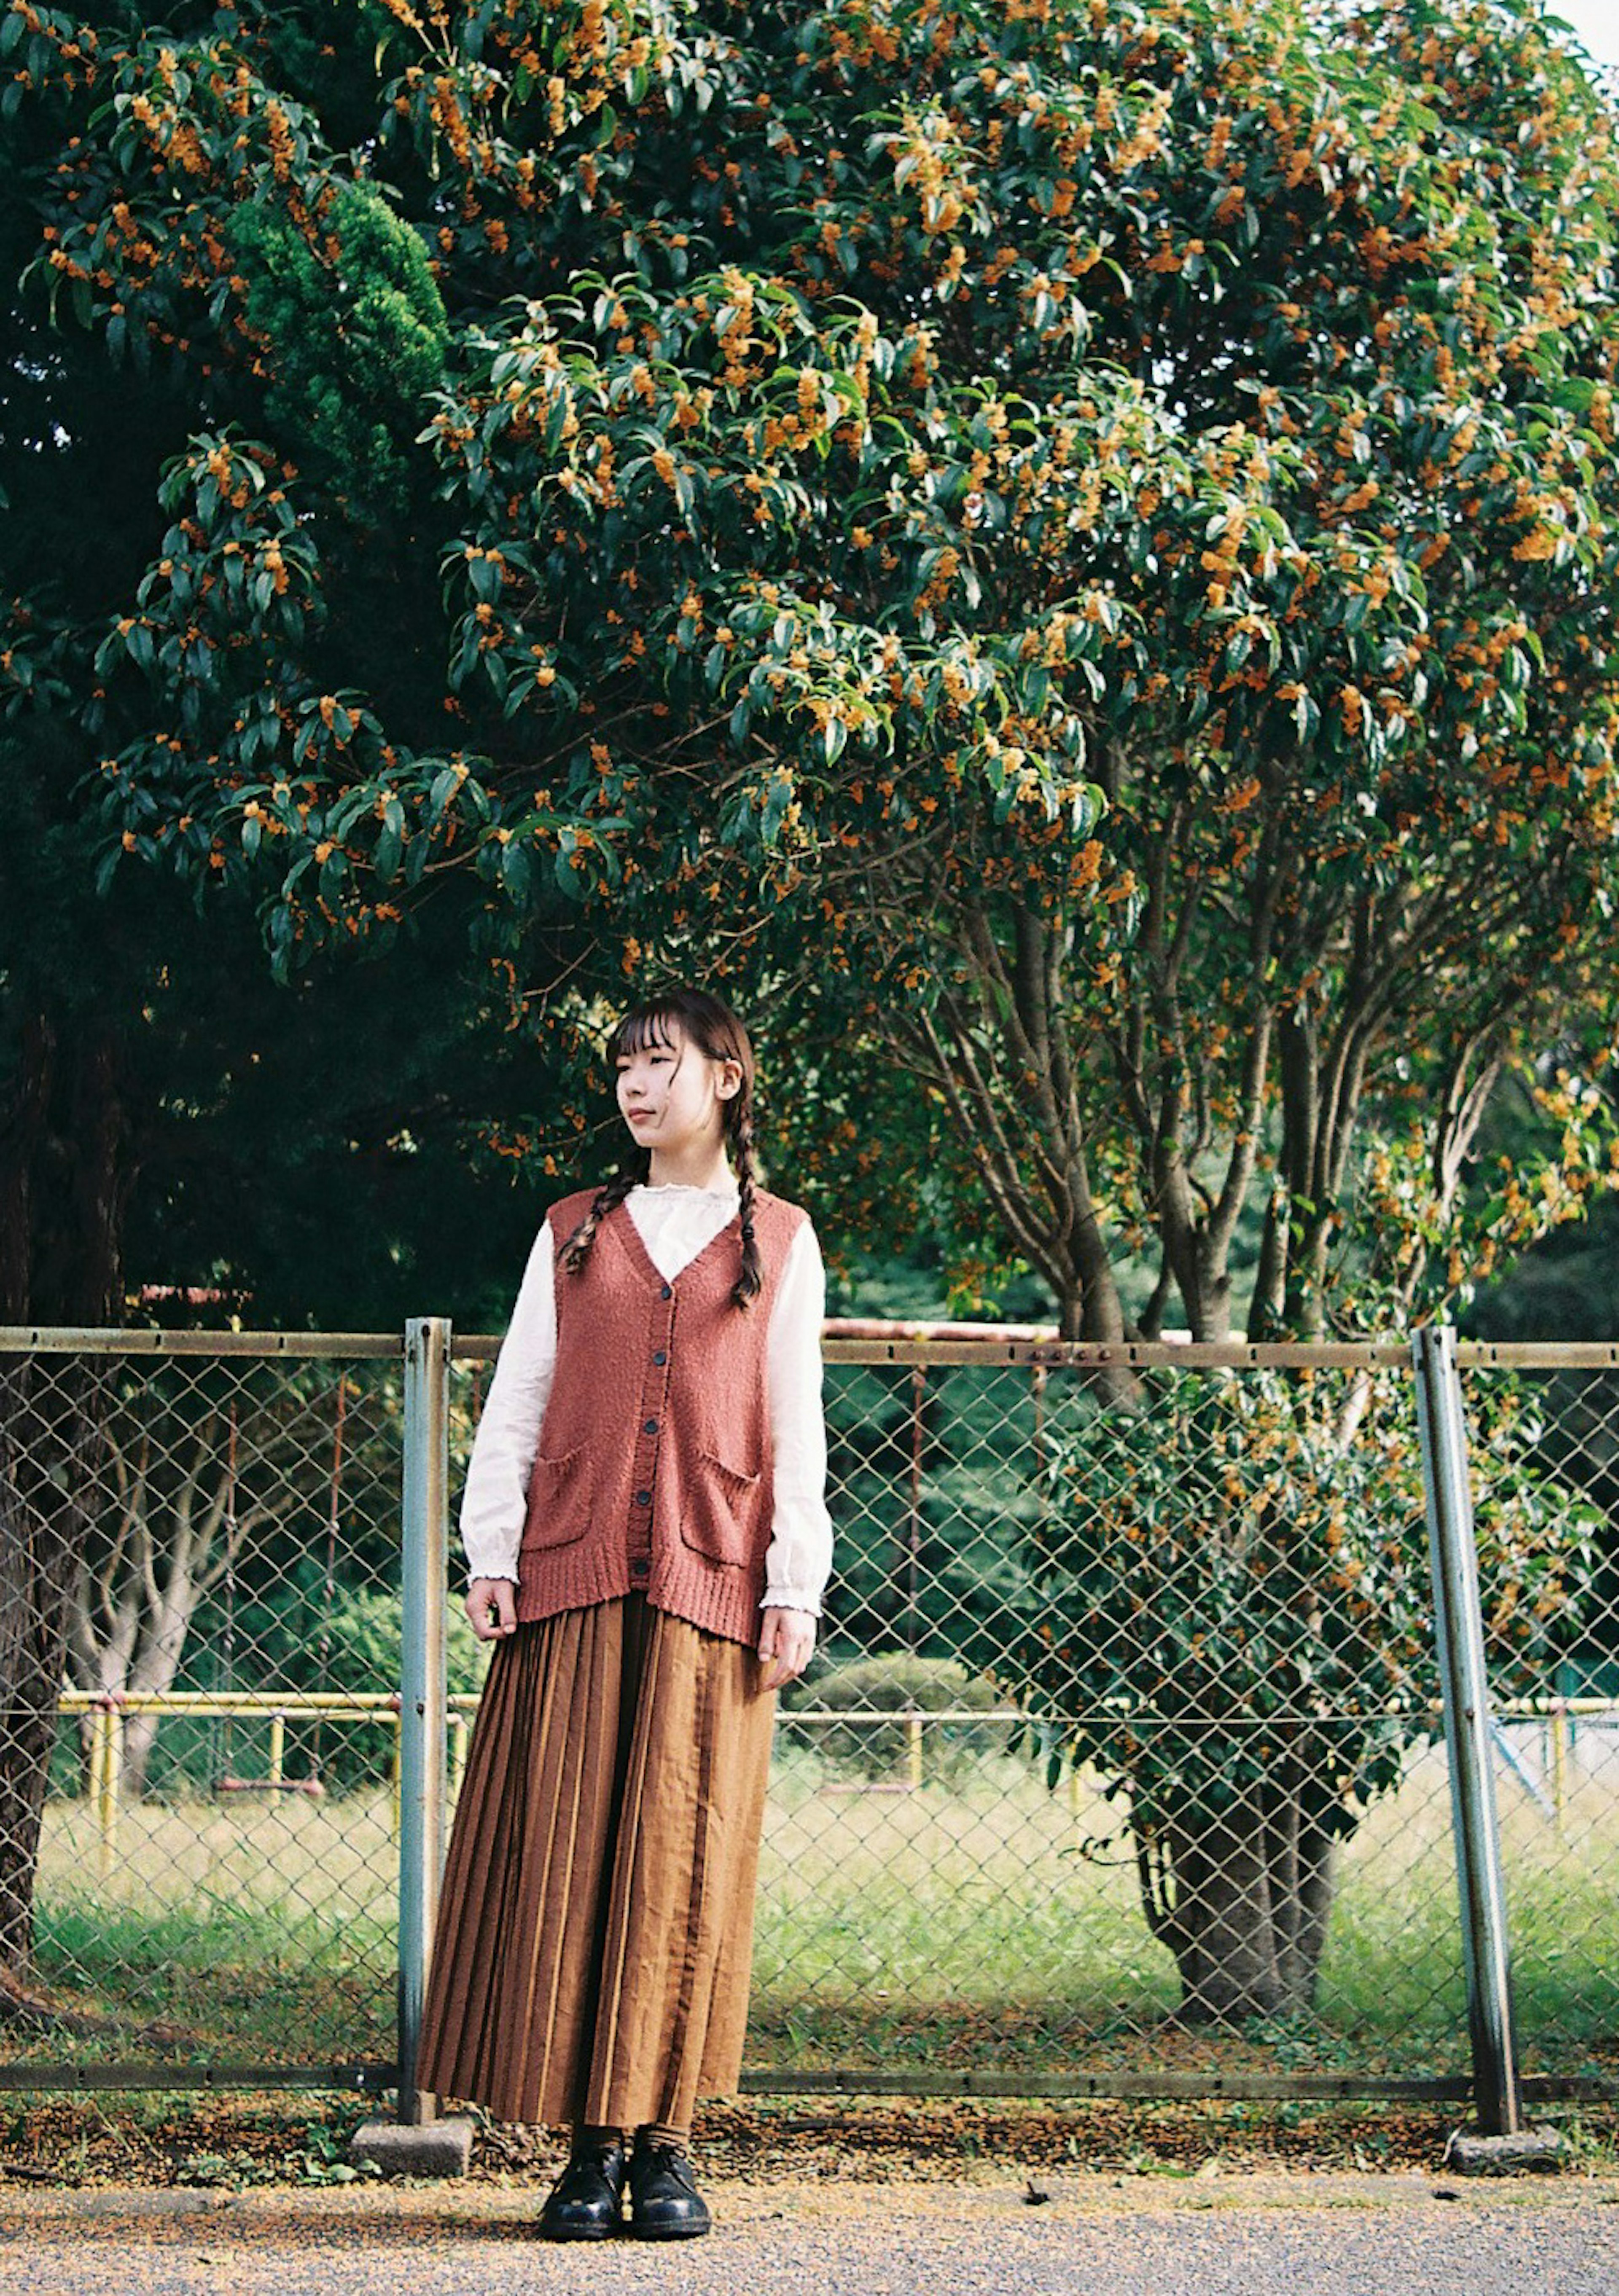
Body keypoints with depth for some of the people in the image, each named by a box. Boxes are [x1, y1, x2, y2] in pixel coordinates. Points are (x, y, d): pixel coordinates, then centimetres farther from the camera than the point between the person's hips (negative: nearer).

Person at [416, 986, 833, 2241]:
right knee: (566, 1845, -3)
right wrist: (491, 1551, 1)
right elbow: (517, 1402, 12)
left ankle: (665, 2141, 5)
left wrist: (795, 1584, -1)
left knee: (682, 1853, -3)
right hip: (573, 1572, 1)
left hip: (710, 1578, -1)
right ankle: (592, 2145, 3)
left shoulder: (780, 1240, 12)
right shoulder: (574, 1232, 15)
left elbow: (796, 1428, 8)